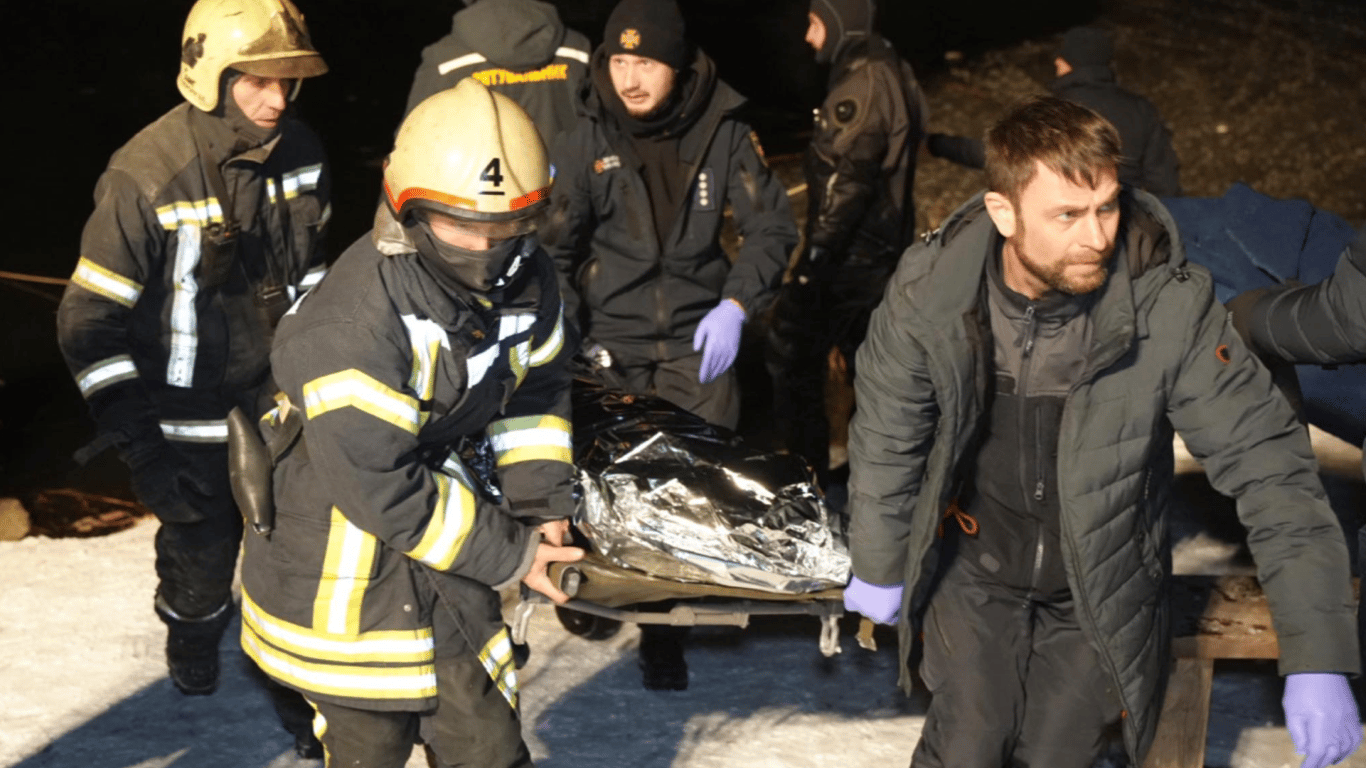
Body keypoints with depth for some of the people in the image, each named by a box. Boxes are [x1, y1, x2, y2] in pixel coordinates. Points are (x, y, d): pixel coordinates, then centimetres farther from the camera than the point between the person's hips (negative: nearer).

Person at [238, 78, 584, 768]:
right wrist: (506, 554, -19)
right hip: (346, 576, -6)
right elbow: (378, 488, -28)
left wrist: (540, 503, -1)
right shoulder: (351, 327, -29)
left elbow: (536, 388, 14)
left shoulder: (526, 281, -3)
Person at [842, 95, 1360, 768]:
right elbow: (886, 443, -4)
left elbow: (1267, 464, -23)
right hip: (976, 569, 0)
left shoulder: (1172, 308, -26)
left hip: (1100, 590, 0)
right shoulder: (928, 292, -21)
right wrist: (878, 568, 8)